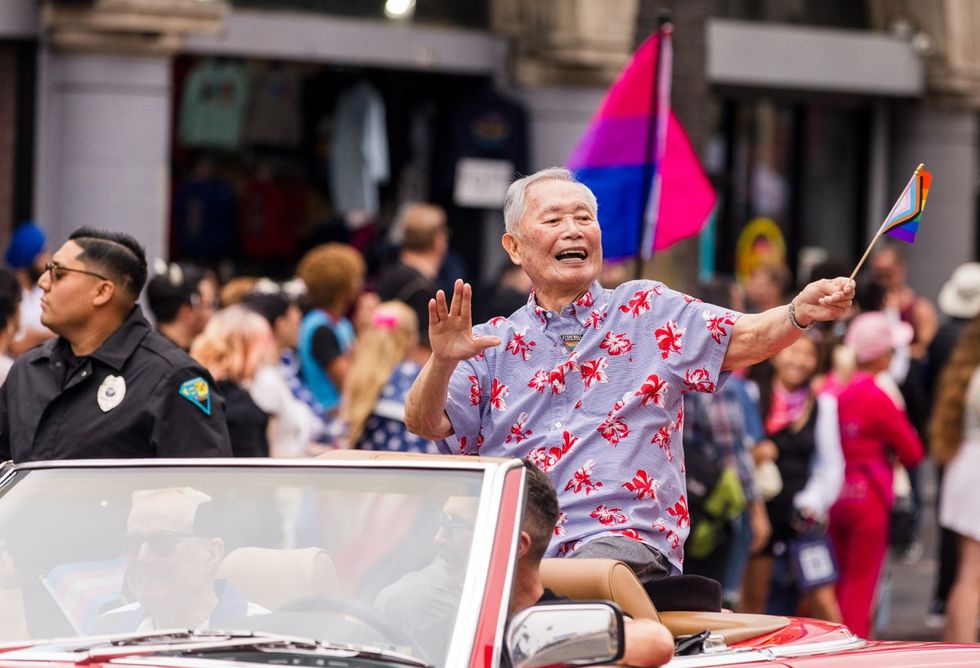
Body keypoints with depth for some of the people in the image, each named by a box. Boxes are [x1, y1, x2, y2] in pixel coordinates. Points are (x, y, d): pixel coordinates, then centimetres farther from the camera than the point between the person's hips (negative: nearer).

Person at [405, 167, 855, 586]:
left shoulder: (648, 312, 13)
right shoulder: (494, 343, 16)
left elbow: (742, 339, 0)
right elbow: (425, 423, 5)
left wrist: (799, 313, -22)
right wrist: (442, 361, -17)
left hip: (629, 542, -3)